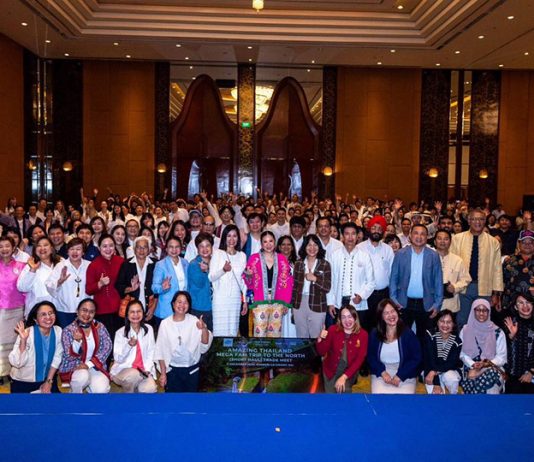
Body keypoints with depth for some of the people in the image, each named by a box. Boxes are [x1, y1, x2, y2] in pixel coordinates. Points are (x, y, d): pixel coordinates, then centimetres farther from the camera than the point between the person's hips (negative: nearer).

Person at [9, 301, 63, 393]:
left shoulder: (58, 331, -11)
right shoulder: (27, 334, -23)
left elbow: (57, 358, -1)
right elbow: (17, 363, -29)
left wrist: (49, 381, -2)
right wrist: (23, 340, -40)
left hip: (46, 379, 4)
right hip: (23, 382, -4)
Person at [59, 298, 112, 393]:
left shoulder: (100, 327, 1)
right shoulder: (68, 330, -7)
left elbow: (107, 347, -6)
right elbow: (69, 357, -11)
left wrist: (89, 364, -16)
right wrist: (76, 341, -31)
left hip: (95, 366, 2)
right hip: (73, 368, -1)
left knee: (102, 390, -25)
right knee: (83, 376, -35)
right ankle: (75, 392, -5)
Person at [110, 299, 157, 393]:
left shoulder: (149, 329, 4)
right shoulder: (120, 332, -3)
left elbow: (151, 353, 6)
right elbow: (118, 359, -7)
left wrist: (147, 369, -9)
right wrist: (129, 345, -23)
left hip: (143, 370, 2)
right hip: (123, 369, -2)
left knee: (150, 389, -27)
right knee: (133, 374, -37)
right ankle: (128, 392, -5)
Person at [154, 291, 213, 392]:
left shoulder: (194, 321, -5)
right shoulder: (165, 323, -6)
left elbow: (204, 346, -10)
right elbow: (160, 351, 1)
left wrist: (204, 329, -27)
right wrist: (163, 373, 1)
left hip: (192, 370, 1)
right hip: (172, 370, -1)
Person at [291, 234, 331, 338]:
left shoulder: (325, 265, -2)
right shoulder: (298, 264, 5)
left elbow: (327, 288, -5)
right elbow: (294, 286, 9)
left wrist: (315, 279, -18)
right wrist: (292, 305, 7)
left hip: (317, 306, -2)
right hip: (299, 304, 3)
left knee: (316, 337, 3)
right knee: (301, 336, 12)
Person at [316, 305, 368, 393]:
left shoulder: (363, 334, -8)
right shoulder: (333, 330, -9)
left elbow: (359, 359, -10)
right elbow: (322, 352, -9)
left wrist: (344, 377, -19)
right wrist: (320, 339, -30)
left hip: (350, 370, 0)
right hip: (331, 369, 0)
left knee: (344, 390, -19)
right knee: (331, 393, -10)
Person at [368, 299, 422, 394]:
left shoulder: (408, 333, -1)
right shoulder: (374, 334, 5)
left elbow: (416, 358, -2)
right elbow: (370, 357, 5)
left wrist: (399, 376, -11)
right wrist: (383, 373, -11)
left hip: (405, 376, 0)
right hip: (380, 374, 0)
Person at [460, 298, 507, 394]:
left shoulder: (498, 332, 3)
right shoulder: (465, 330, 6)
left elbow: (502, 357, 2)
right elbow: (463, 353, 4)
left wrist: (488, 364, -16)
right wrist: (473, 364, -14)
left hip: (492, 369, 0)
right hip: (471, 368, 0)